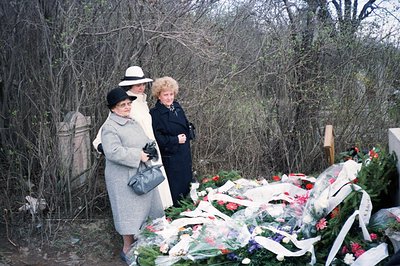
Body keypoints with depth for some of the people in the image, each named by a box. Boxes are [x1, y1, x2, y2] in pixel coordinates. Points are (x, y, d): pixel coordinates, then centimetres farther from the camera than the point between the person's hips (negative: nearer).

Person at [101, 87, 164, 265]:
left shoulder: (133, 122, 12)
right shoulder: (110, 127, -16)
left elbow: (146, 142, 25)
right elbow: (113, 152, -28)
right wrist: (138, 155, -24)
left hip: (142, 175, 8)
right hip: (125, 179, -8)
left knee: (144, 208, 16)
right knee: (130, 212, 1)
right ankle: (127, 249, 17)